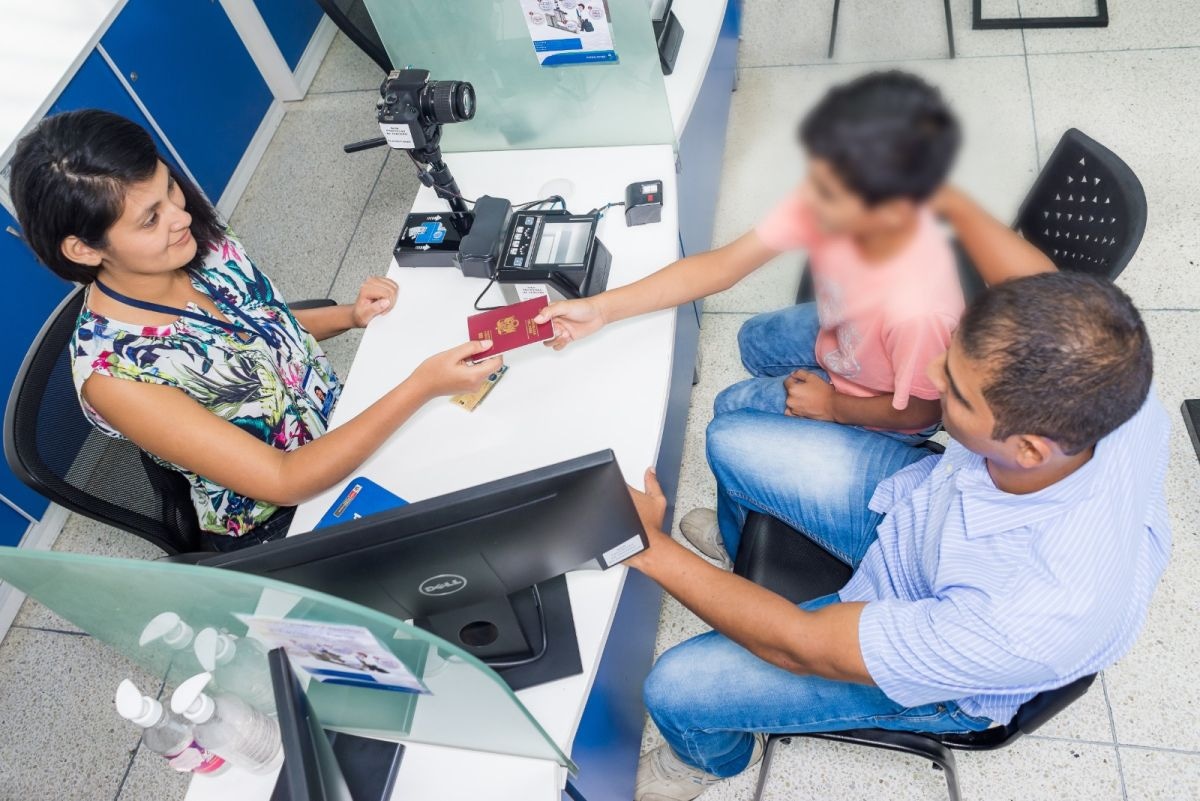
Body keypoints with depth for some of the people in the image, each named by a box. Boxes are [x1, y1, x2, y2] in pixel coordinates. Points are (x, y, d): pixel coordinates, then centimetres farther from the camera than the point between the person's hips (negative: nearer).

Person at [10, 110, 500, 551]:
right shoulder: (113, 373, -30)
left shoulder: (203, 241, -12)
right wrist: (422, 386, -35)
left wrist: (350, 315, -9)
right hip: (282, 524, -6)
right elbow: (282, 482, -29)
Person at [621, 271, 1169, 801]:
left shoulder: (1036, 617, -44)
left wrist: (650, 548, -25)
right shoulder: (1099, 386, -30)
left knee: (675, 689, -7)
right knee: (735, 434, 2)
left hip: (939, 668, -5)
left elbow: (802, 647, -31)